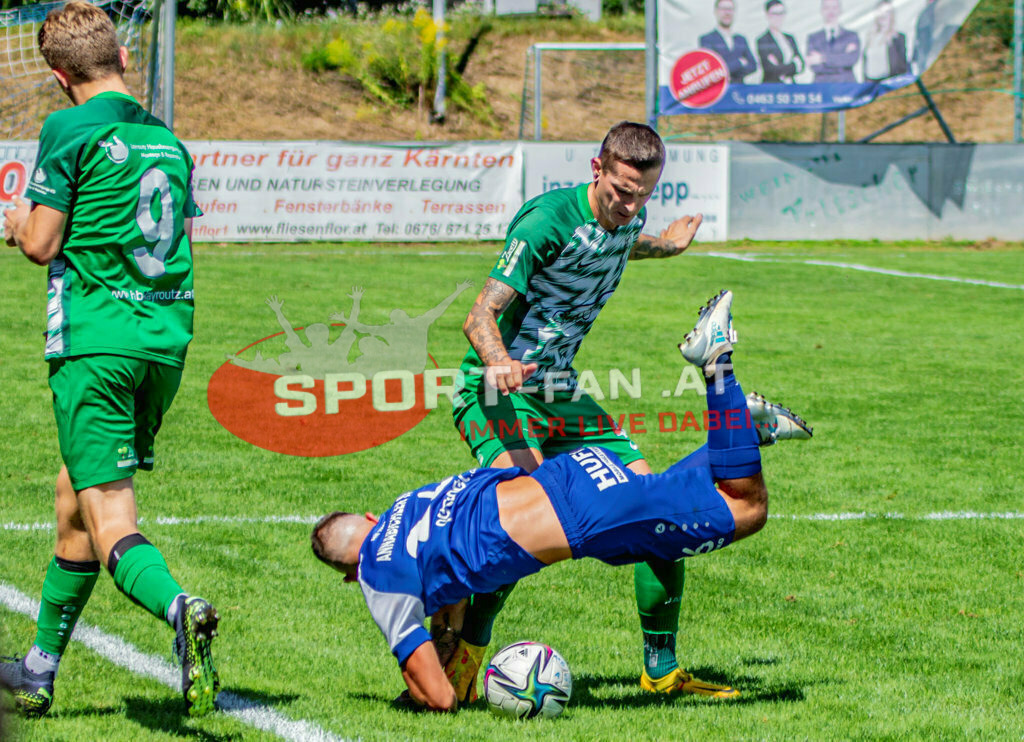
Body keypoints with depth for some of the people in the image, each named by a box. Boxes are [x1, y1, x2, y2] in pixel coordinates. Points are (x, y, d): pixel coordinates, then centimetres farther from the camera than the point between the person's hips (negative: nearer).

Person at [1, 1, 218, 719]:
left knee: (110, 522, -11)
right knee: (74, 498, 20)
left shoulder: (70, 130, -6)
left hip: (95, 337, -7)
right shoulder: (169, 141, 14)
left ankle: (178, 606, -40)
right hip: (167, 337, 7)